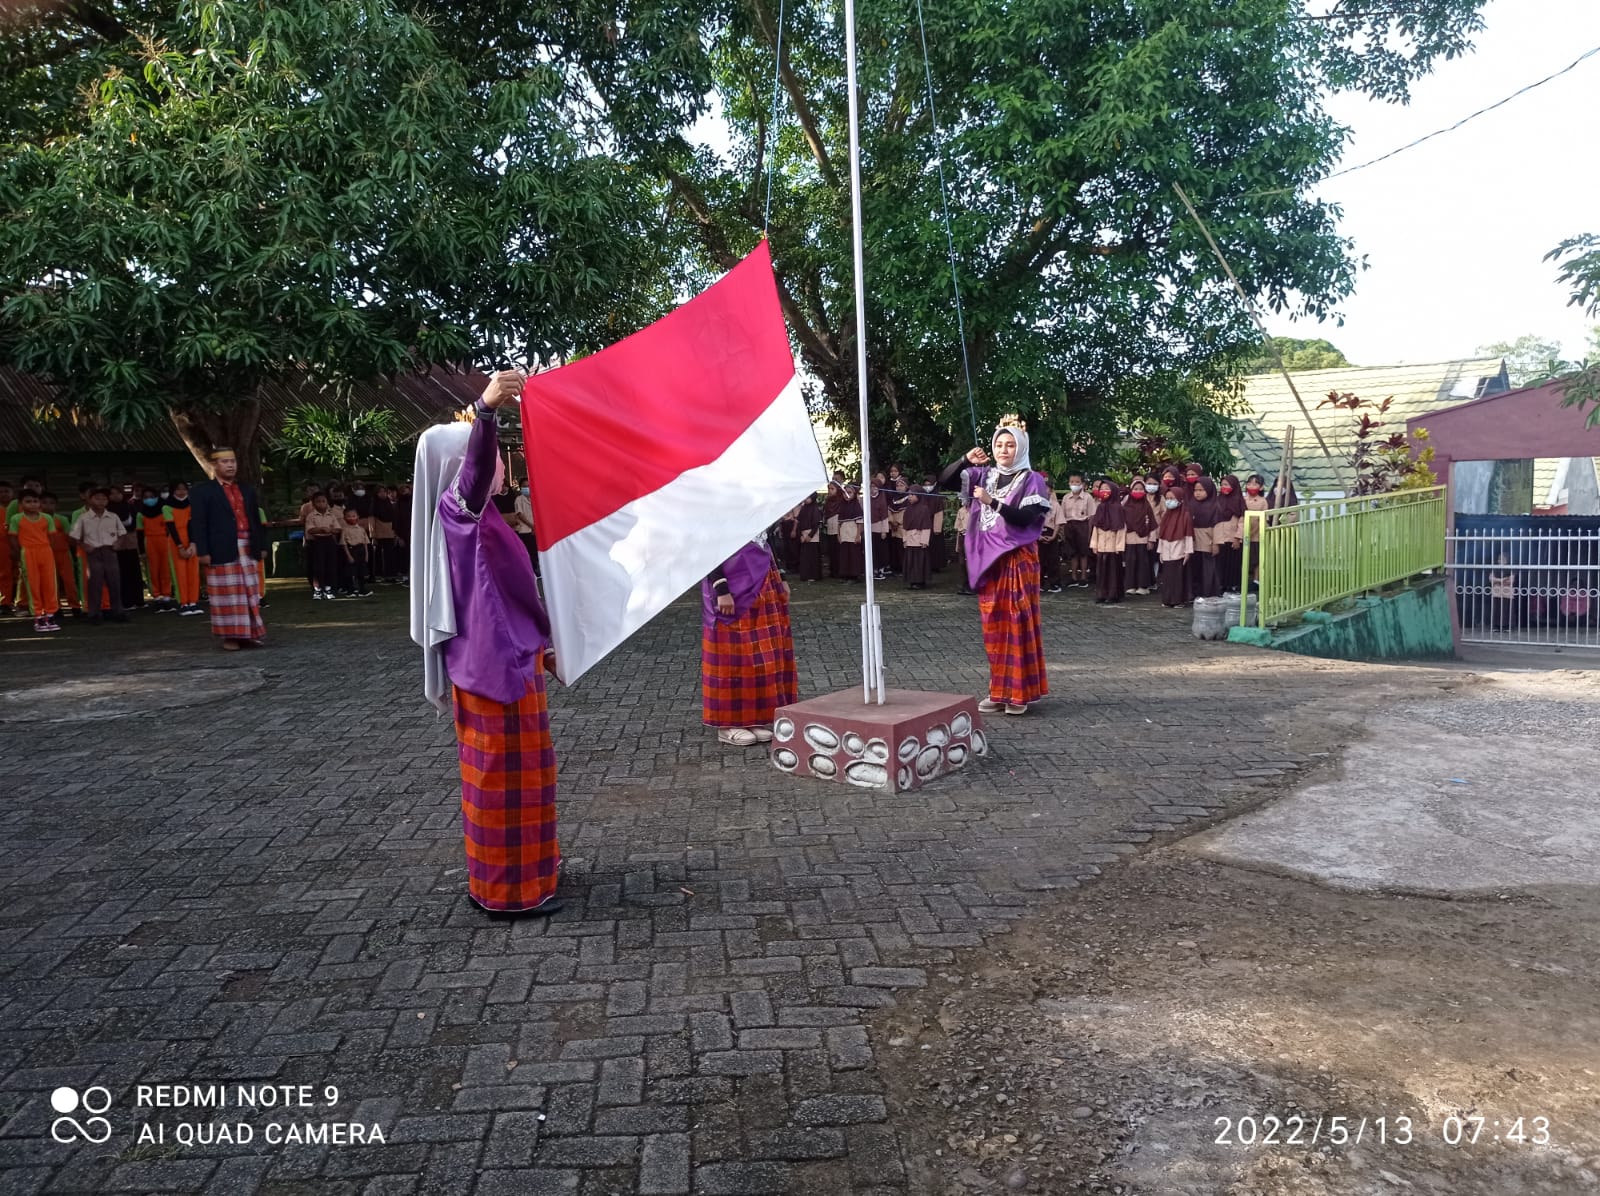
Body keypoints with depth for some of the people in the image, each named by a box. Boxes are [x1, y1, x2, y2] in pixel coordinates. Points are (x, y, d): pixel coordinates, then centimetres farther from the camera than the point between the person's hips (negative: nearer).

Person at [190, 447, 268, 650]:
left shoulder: (247, 490, 16)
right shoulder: (202, 491, 0)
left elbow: (256, 520, 16)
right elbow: (198, 524, -6)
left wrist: (262, 546, 11)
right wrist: (202, 551, -13)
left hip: (248, 550, 5)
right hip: (222, 551, -5)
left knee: (250, 595, 7)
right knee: (227, 596, 0)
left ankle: (249, 633, 15)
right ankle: (229, 636, 6)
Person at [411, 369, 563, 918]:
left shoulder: (476, 513, 15)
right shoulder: (457, 507, -13)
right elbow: (475, 466, -37)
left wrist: (539, 643, 26)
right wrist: (485, 410, -54)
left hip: (507, 654, 10)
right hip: (492, 659, -10)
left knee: (515, 766, 19)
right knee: (503, 769, -2)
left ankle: (524, 863, 32)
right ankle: (507, 888, 8)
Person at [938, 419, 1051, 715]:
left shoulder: (1032, 480, -4)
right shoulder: (984, 475, 9)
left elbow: (1026, 519, -16)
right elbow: (944, 480, 2)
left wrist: (993, 502, -26)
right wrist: (965, 461, -14)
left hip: (1018, 560, -5)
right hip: (988, 560, 5)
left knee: (1018, 624, -3)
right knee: (994, 626, 8)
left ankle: (1019, 692, 4)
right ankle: (1000, 691, 16)